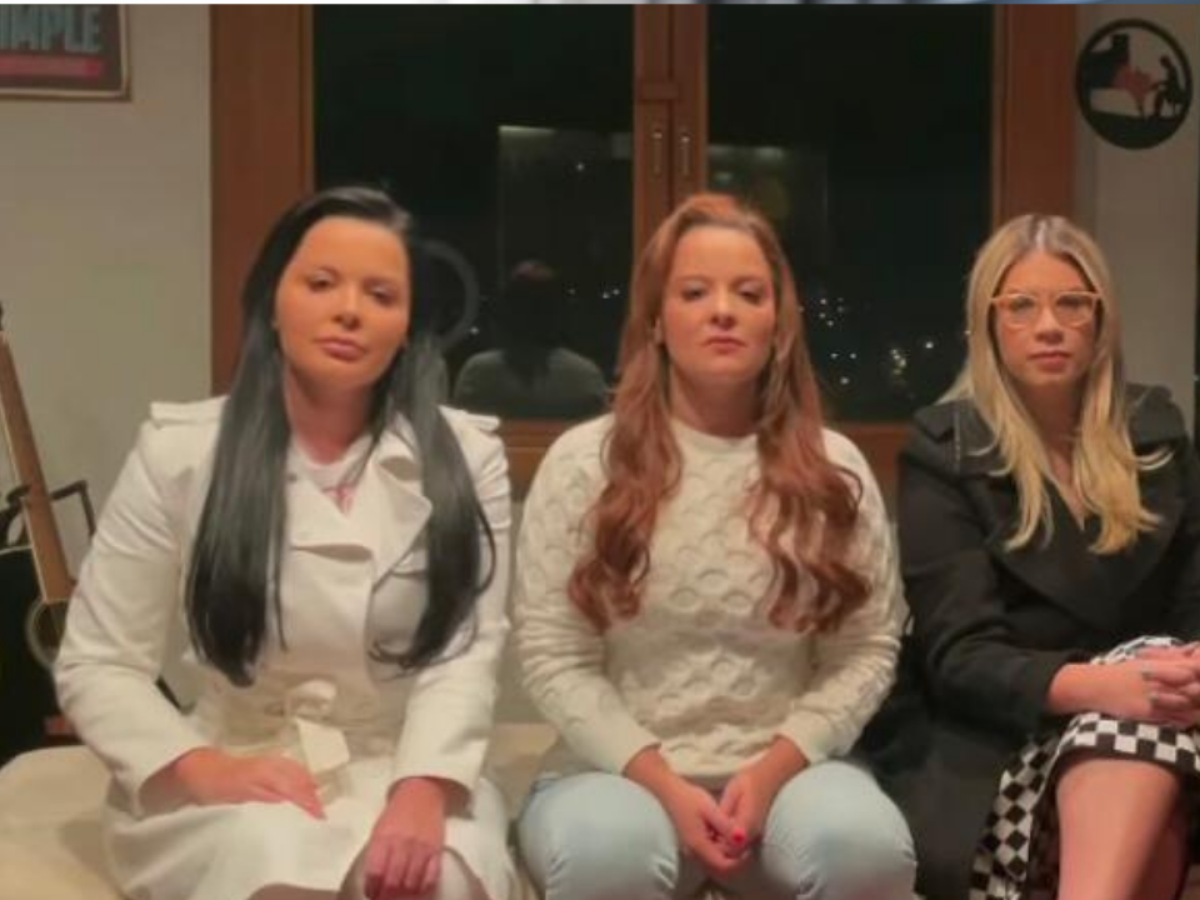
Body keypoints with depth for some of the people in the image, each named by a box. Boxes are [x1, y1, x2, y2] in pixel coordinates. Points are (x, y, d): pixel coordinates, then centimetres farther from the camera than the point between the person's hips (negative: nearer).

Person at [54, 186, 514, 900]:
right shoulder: (181, 451, -1)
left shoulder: (467, 456, 1)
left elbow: (467, 650, -9)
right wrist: (202, 771, -18)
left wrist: (422, 789, -27)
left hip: (403, 770, 0)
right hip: (236, 783, 0)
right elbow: (97, 663, -1)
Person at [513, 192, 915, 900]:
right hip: (623, 771, -1)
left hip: (785, 768, 2)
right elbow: (554, 656, -3)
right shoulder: (583, 461, 0)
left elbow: (868, 650, 3)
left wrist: (771, 772, -12)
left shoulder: (834, 469, 6)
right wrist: (664, 785, -14)